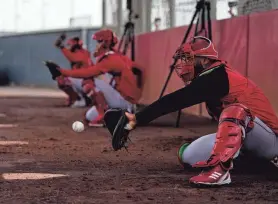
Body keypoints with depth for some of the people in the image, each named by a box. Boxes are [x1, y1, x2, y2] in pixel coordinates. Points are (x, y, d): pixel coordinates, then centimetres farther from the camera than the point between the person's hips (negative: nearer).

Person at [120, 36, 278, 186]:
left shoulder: (216, 77, -23)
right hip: (242, 138, 10)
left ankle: (220, 169, -43)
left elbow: (176, 101, -31)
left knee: (234, 111, -37)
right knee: (187, 155, 2)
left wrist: (138, 118, -33)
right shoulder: (211, 78, 6)